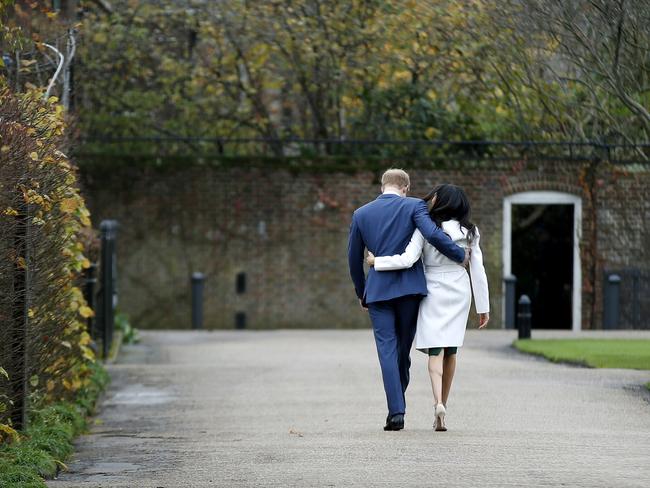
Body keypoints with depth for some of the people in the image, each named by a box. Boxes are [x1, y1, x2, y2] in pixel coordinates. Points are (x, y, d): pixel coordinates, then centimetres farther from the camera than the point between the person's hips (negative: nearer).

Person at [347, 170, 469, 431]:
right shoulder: (414, 206, -1)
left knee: (387, 350, -1)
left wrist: (361, 293, 25)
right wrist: (460, 255, -2)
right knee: (403, 348, 11)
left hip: (378, 289, 1)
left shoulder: (361, 214, 9)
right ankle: (396, 405, 18)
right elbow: (433, 235, -17)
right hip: (410, 287, -1)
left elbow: (354, 258, 14)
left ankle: (396, 411, -11)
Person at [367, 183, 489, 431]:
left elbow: (407, 260, -19)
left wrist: (376, 261, -5)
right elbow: (478, 270, 1)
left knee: (435, 350, -4)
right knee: (450, 351, 12)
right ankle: (442, 406, 16)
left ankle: (438, 403, -26)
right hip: (460, 292, 3)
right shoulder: (469, 232, 0)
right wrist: (483, 307, 6)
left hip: (433, 291, -3)